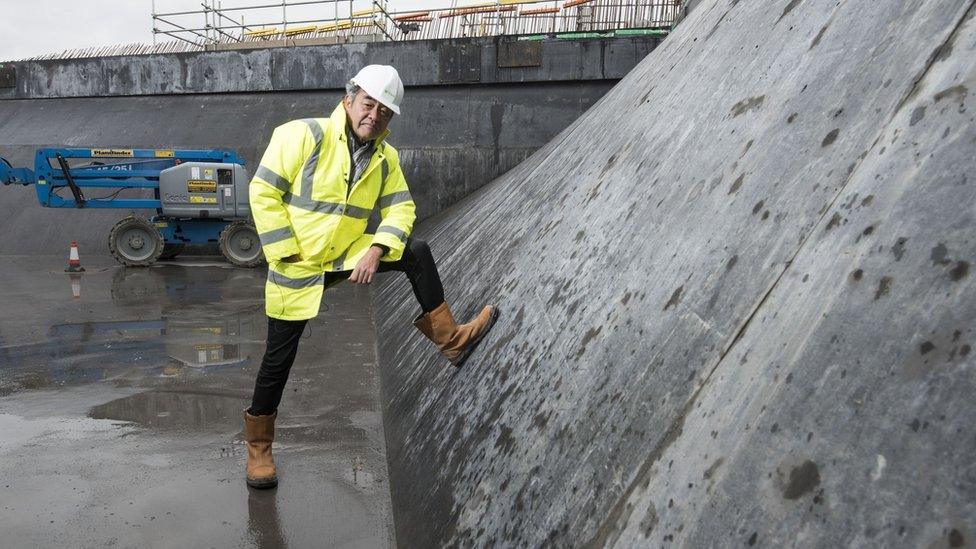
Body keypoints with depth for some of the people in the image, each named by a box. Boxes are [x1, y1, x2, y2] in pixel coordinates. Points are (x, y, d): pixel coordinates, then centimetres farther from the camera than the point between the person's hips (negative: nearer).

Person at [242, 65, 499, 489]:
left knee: (417, 253, -7)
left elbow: (400, 207, 0)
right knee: (279, 359, 1)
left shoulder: (385, 158, 2)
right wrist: (289, 255, -19)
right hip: (297, 266, -5)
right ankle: (258, 449, 20)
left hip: (348, 255, 5)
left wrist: (376, 251, -18)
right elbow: (263, 193, -17)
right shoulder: (303, 135, -16)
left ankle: (450, 339, 3)